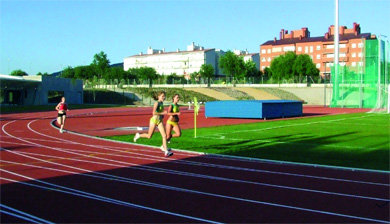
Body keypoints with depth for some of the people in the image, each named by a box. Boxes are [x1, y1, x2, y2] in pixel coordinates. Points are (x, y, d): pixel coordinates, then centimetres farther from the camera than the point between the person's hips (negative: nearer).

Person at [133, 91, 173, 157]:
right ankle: (138, 135, 35)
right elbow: (154, 113, -25)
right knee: (149, 136, 7)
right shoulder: (156, 103, -15)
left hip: (160, 121, 6)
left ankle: (166, 151, -9)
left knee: (164, 135, -7)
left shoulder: (161, 103, 8)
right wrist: (162, 113, -25)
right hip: (154, 120, -6)